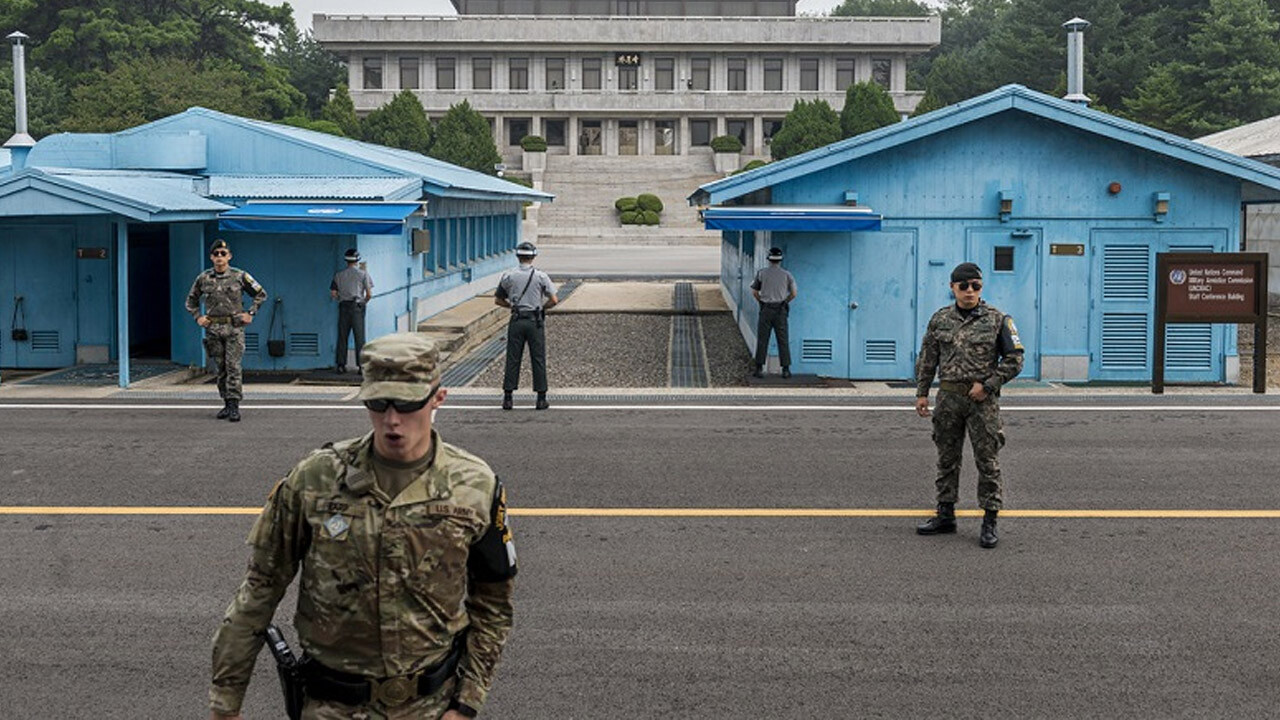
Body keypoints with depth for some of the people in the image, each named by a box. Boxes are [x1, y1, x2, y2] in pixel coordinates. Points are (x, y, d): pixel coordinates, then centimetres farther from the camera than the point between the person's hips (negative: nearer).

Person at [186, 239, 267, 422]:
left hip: (234, 327, -3)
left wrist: (250, 313, 2)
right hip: (213, 329, 3)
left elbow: (261, 294, 10)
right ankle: (227, 403, 15)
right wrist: (198, 317, 8)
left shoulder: (240, 276, 0)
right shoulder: (203, 279, 6)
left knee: (233, 366, -10)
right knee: (221, 368, 6)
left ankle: (234, 405, -11)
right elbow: (191, 300, 22)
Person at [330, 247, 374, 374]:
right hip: (357, 307, -2)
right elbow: (369, 294, -6)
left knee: (342, 337, 7)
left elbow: (333, 293, 3)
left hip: (343, 306, 2)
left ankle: (340, 364, 6)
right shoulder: (363, 274, -1)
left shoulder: (338, 275, 6)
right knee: (360, 338, 0)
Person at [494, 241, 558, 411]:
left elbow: (498, 300, 8)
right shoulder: (541, 276, -4)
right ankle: (541, 398, 5)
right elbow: (554, 300, -7)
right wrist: (542, 307, 10)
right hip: (535, 321, -1)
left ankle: (507, 397, 4)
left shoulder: (508, 276, 1)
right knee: (538, 359, 4)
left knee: (513, 359, 5)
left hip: (516, 321, 1)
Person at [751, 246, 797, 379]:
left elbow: (754, 291, 4)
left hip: (766, 309, 0)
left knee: (762, 340, 3)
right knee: (783, 341, 4)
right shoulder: (786, 275, 0)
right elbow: (793, 294, 2)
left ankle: (759, 368, 1)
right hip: (781, 310, 0)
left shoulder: (762, 273, 0)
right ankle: (786, 369, 3)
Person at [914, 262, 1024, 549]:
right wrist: (922, 393, 8)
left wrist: (987, 385, -10)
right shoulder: (940, 319, 8)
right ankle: (945, 516, 19)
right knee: (947, 459, 10)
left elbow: (1014, 360, -1)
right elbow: (927, 359, 13)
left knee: (987, 461, -2)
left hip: (982, 399, -3)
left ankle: (990, 522, 3)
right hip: (948, 398, 3)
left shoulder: (997, 320, -1)